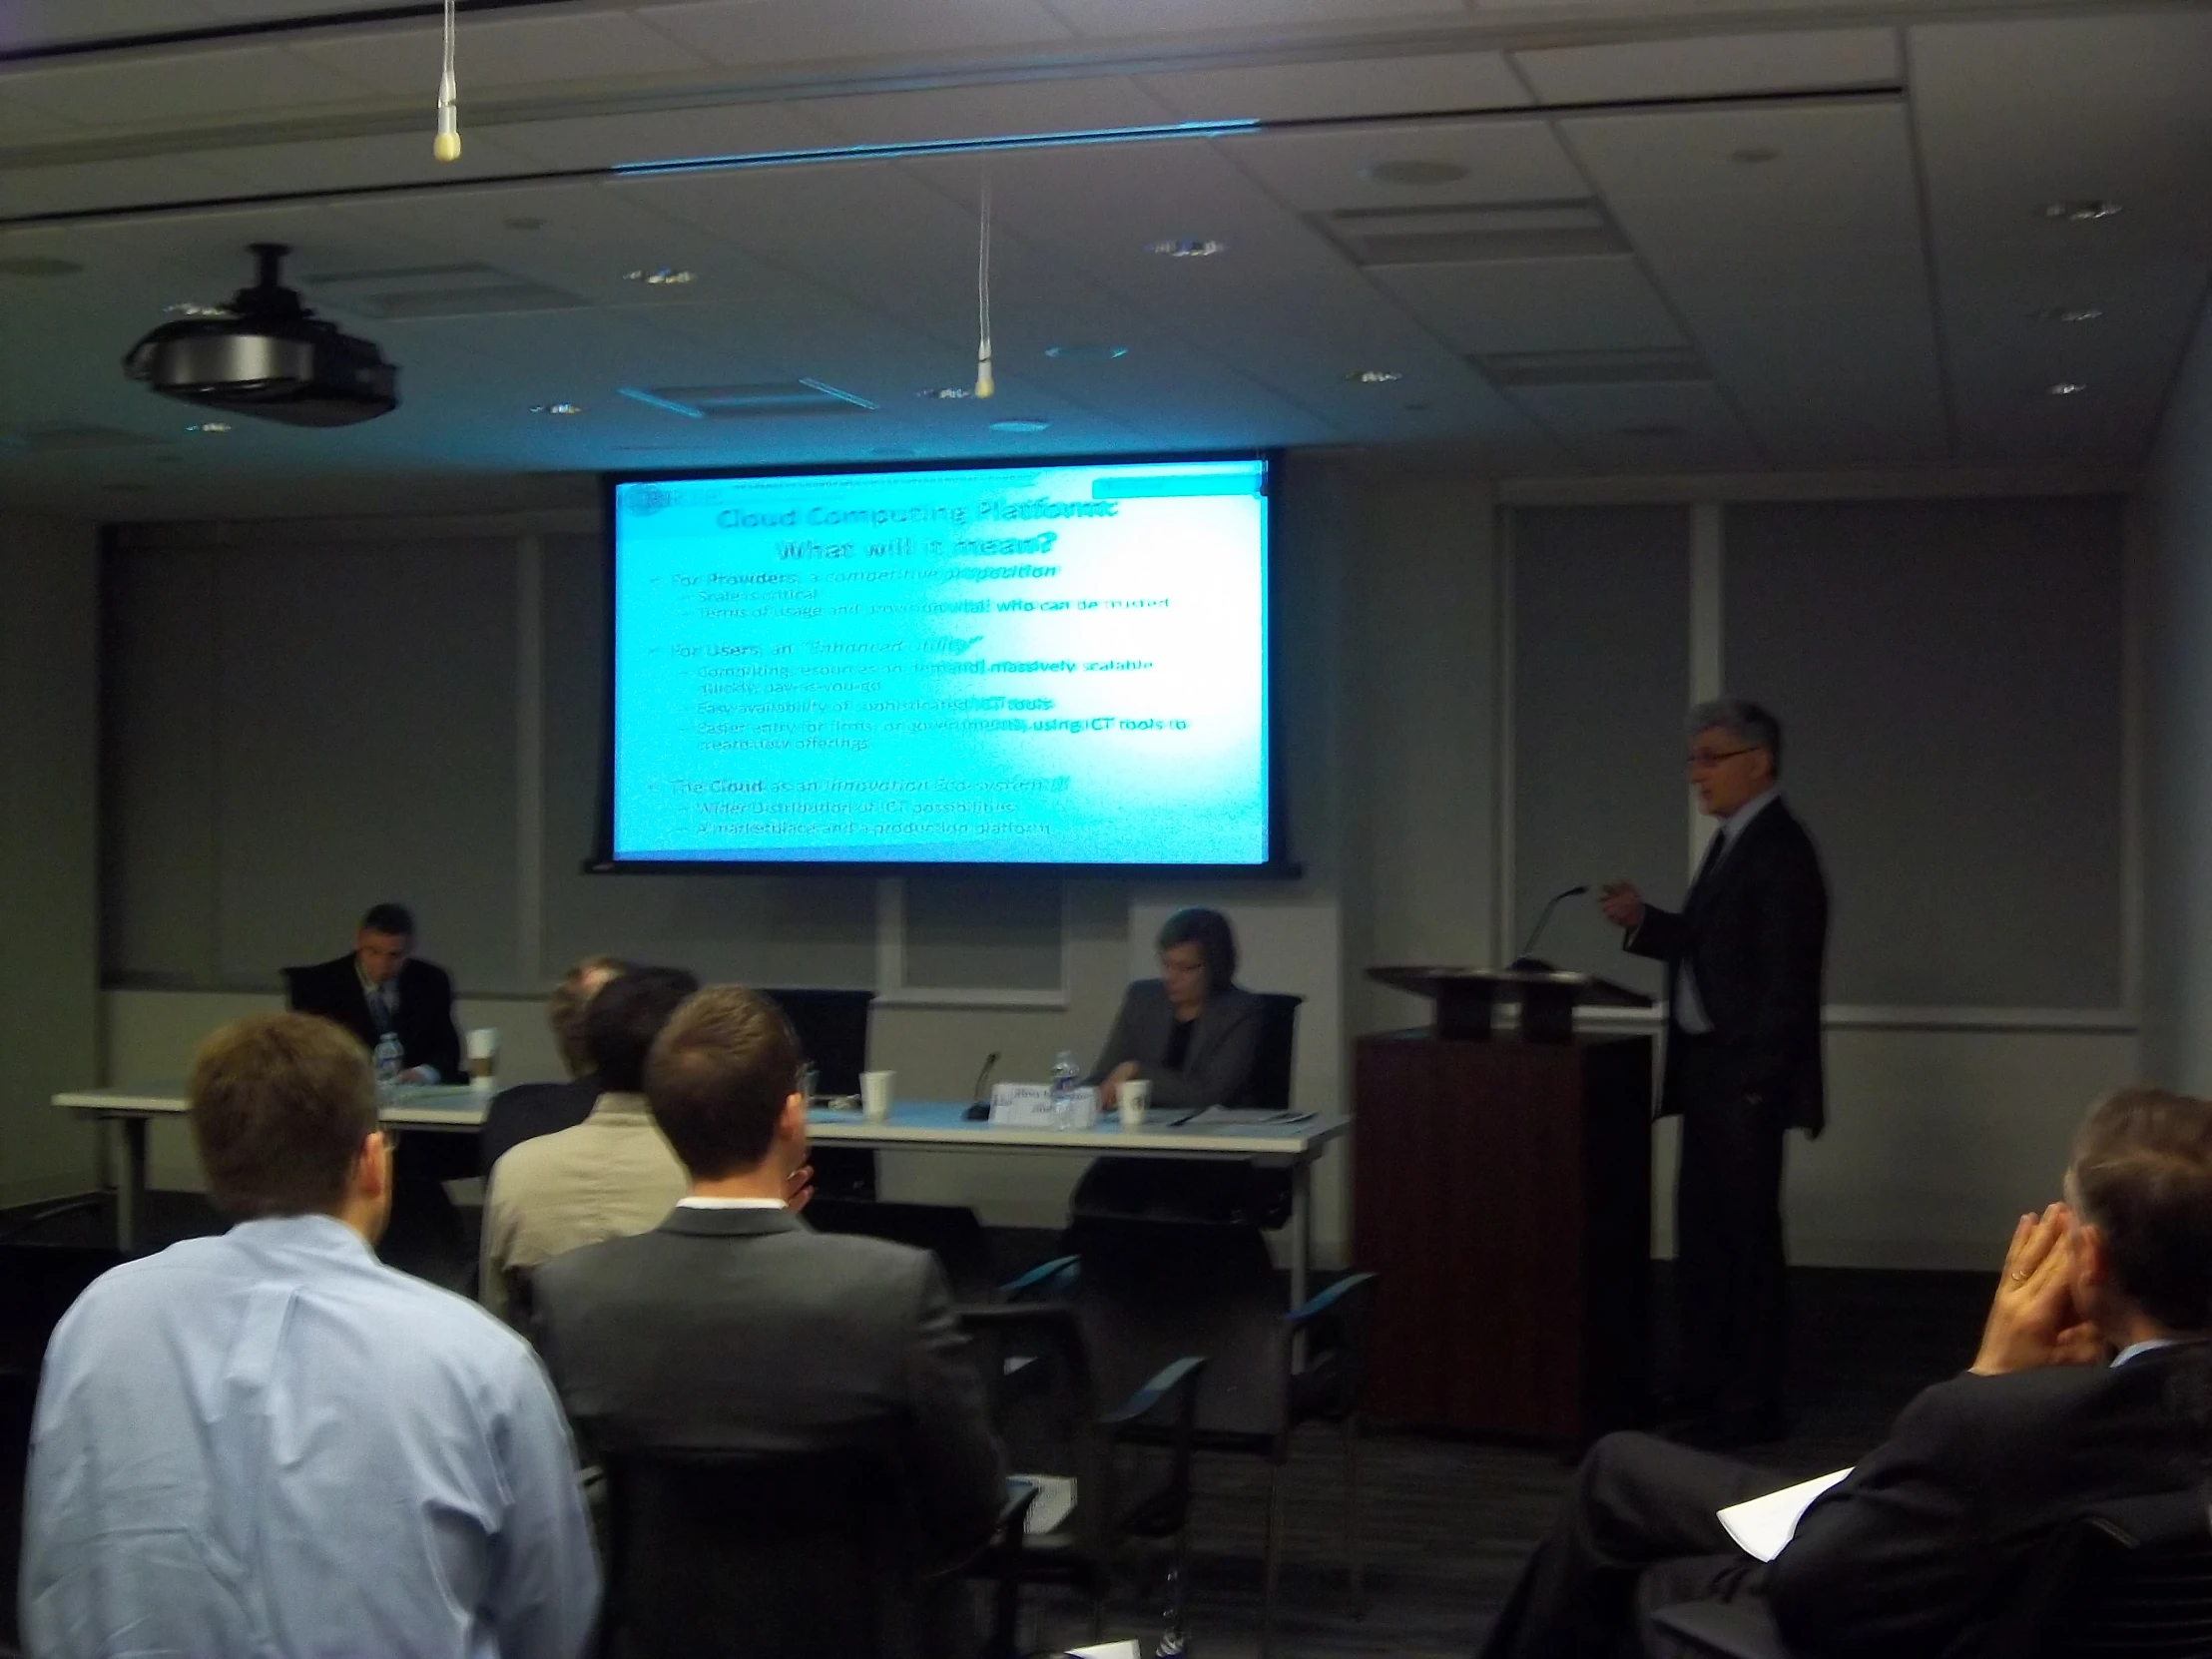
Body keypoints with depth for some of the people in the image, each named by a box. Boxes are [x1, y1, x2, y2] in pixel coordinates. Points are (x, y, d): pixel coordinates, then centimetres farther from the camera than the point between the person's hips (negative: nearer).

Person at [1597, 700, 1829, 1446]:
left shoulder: (1779, 850, -14)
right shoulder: (1733, 841, 15)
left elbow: (1783, 978, -19)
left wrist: (1757, 1083, -21)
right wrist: (1644, 922, 4)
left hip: (1746, 1077, -10)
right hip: (1708, 1075, 10)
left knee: (1746, 1236, -1)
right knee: (1702, 1236, 14)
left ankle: (1750, 1405, 8)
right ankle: (1705, 1391, 23)